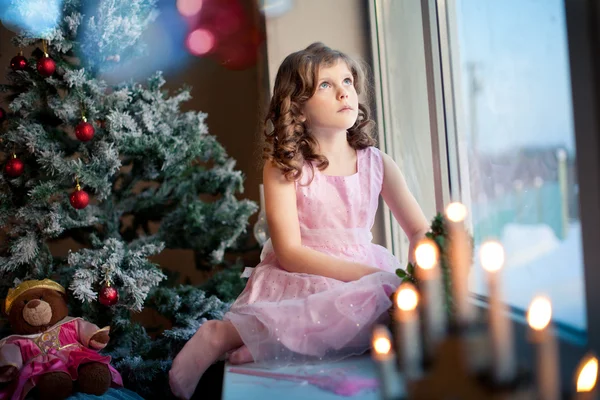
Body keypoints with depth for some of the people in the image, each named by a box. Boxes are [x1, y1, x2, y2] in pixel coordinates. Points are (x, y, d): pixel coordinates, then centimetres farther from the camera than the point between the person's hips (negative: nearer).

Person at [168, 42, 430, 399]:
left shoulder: (376, 163, 6)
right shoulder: (284, 165, -6)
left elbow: (422, 232, 8)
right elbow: (289, 253, -13)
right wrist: (372, 275, -21)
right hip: (300, 282, -5)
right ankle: (224, 335, -27)